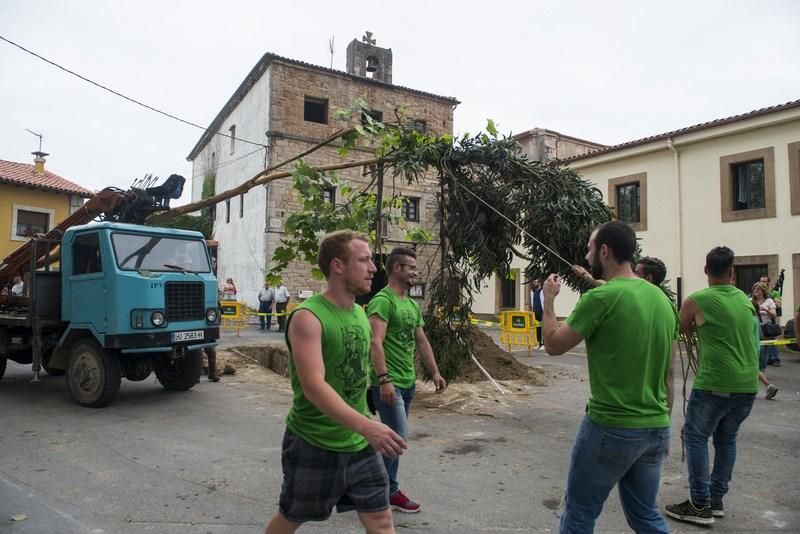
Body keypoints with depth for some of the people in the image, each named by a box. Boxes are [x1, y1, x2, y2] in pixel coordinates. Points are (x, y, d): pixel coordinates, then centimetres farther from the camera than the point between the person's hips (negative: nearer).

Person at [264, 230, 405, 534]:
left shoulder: (361, 314, 4)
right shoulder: (308, 317, -20)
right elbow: (313, 386, -30)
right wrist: (367, 426, -40)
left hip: (359, 445, 6)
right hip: (313, 445, -6)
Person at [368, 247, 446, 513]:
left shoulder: (413, 305, 14)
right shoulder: (382, 301, -15)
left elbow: (422, 342, 20)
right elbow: (376, 343, -23)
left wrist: (435, 372, 16)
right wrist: (383, 379, -30)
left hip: (408, 382, 9)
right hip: (389, 383, -9)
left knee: (393, 439, 16)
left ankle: (386, 488, 28)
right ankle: (388, 492, 14)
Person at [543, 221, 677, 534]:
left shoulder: (601, 298, -17)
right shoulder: (663, 299, 5)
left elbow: (553, 345, -8)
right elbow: (669, 374, 11)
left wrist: (549, 299, 6)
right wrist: (663, 424, 20)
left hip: (611, 428, -7)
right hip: (655, 428, 7)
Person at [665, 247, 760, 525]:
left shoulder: (696, 301, -7)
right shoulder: (745, 300, 9)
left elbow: (681, 330, 10)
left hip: (714, 383, -6)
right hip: (747, 384, 6)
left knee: (696, 437, 5)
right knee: (726, 439, 17)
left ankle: (700, 505, 7)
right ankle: (716, 499, 24)